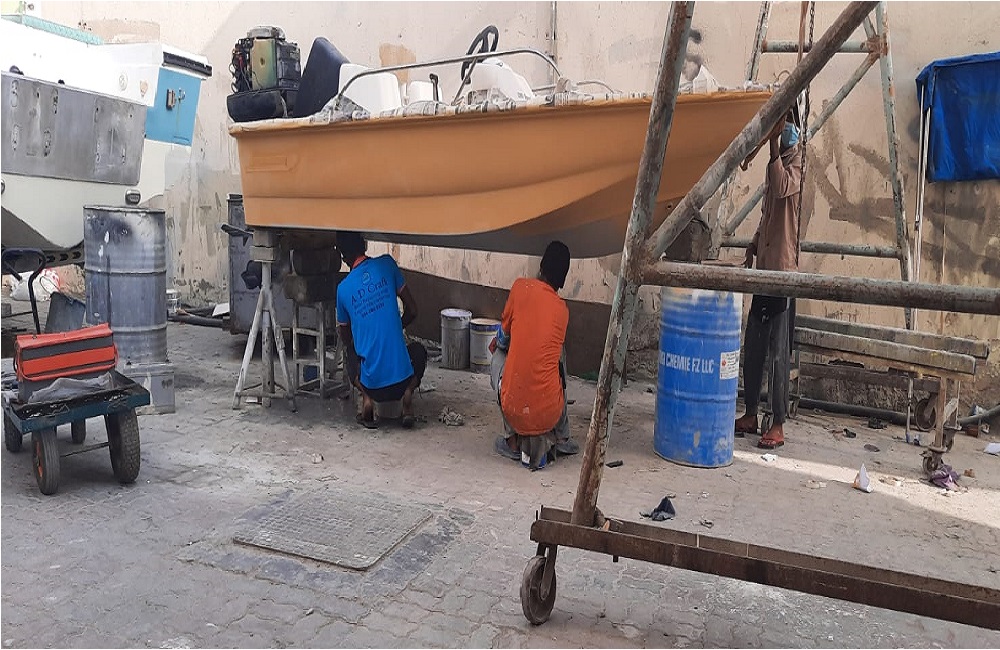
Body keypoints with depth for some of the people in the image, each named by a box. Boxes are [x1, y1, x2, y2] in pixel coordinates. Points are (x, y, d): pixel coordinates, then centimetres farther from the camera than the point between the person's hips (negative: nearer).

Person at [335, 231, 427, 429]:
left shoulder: (343, 288, 0)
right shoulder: (387, 264, -3)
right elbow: (412, 310, 2)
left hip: (372, 383, 1)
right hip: (401, 376, -1)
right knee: (419, 350, 33)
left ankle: (366, 398, 7)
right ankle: (408, 393, 4)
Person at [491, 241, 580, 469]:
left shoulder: (521, 287, -2)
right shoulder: (563, 309, 5)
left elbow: (503, 337, 10)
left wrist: (496, 343, 33)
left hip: (514, 411, -2)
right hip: (549, 413, 2)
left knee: (499, 355, 25)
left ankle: (513, 440, 22)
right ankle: (561, 437, 29)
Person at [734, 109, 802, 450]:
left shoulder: (797, 164, -8)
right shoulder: (777, 163, 20)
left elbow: (782, 188, -30)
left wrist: (773, 143, -27)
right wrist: (753, 245, 14)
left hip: (783, 267, -9)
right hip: (764, 267, 9)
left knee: (778, 351, -5)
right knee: (752, 347, 13)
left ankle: (778, 425, 3)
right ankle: (750, 415, 23)